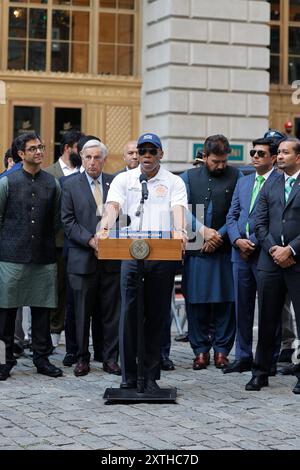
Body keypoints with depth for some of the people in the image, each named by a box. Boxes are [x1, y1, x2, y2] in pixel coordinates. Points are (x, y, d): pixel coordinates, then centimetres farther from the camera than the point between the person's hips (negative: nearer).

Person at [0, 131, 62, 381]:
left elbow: (56, 220, 14)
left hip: (44, 258, 2)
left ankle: (42, 357, 15)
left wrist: (51, 246, 12)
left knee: (42, 309, 6)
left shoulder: (53, 183, 9)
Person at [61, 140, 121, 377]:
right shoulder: (71, 185, 4)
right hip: (83, 258, -1)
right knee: (82, 312, 4)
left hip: (112, 257, 1)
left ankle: (111, 358, 12)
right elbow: (68, 221, -1)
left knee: (112, 311, 4)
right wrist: (90, 240, -13)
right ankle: (82, 358, 14)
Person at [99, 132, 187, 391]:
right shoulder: (123, 180, 10)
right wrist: (106, 227, -27)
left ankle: (151, 376, 12)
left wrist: (180, 230, -30)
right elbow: (113, 206, -6)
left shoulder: (174, 182, 9)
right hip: (131, 253, 0)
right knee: (129, 313, -3)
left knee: (157, 315, 4)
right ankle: (128, 376, 4)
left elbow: (178, 209, -8)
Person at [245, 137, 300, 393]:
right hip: (271, 260, 4)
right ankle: (261, 372, 16)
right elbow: (260, 223, 9)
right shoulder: (270, 185, 13)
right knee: (267, 319, 8)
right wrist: (273, 248, -5)